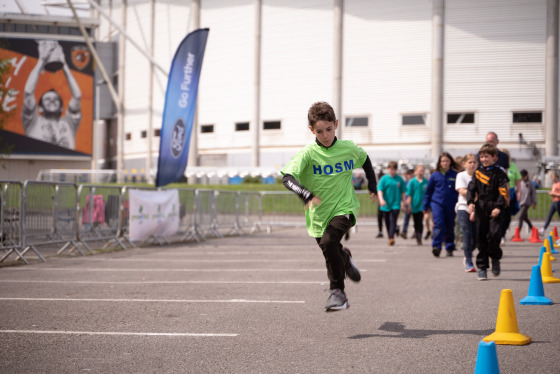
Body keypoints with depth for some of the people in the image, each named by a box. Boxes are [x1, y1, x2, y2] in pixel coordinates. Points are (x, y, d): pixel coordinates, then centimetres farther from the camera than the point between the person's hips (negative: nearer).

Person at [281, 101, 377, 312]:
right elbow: (287, 177, -26)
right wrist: (305, 194, -42)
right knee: (334, 254, 17)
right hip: (319, 213, 2)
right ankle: (345, 260, 55)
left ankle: (337, 291, -17)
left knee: (329, 242, -28)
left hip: (344, 208, -2)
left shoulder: (348, 148, -5)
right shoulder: (308, 153, -13)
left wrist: (372, 184, 19)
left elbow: (365, 159, 20)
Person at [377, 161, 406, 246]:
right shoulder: (384, 179, 1)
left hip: (396, 204, -1)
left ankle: (391, 237, -26)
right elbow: (380, 190, -5)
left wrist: (403, 202, 9)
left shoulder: (400, 179, 4)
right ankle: (390, 238, 22)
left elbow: (403, 192, 10)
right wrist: (381, 199, -21)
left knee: (393, 221, -16)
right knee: (387, 222, 9)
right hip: (386, 204, 1)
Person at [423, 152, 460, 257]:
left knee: (450, 227, 8)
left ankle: (450, 248, 19)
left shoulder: (455, 175, 1)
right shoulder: (435, 175, 4)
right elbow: (428, 191, 12)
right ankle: (436, 247, -18)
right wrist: (426, 206, 12)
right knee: (439, 225, -15)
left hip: (451, 205, 1)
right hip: (437, 203, -1)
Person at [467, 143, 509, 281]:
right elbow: (471, 188, 10)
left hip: (495, 209, -3)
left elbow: (503, 191, -4)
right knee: (481, 238, 3)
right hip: (480, 209, 3)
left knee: (494, 234, -17)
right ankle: (482, 267, 11)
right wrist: (471, 202, -7)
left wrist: (499, 207, -15)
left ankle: (495, 258, 9)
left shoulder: (499, 173, 1)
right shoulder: (478, 172, 11)